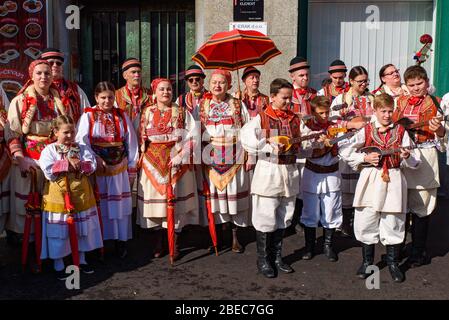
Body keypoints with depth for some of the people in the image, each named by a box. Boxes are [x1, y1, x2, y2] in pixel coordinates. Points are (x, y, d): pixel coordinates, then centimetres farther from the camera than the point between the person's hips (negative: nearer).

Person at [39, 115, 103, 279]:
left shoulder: (82, 149, 3)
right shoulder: (49, 150, -6)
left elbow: (92, 166, -6)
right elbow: (49, 172, -17)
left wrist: (79, 165, -22)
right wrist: (67, 164, -18)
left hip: (81, 195, 4)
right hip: (58, 196, -3)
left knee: (82, 229, 14)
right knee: (59, 231, 4)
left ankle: (82, 260, 32)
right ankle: (58, 265, 20)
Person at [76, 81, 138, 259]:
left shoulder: (122, 116, 7)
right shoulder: (88, 116, -1)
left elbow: (131, 143, 7)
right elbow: (82, 141, -8)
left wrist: (132, 168, 5)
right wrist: (95, 159, -20)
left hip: (119, 168, 2)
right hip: (97, 168, -2)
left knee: (120, 203, 6)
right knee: (99, 205, 3)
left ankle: (121, 241, 16)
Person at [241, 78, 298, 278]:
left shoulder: (295, 120, 10)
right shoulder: (261, 118, -7)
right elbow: (246, 140, -18)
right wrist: (271, 149, -23)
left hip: (289, 171, 6)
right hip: (268, 171, -6)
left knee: (283, 218, 14)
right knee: (266, 218, 0)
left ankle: (276, 257, 28)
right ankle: (263, 260, 14)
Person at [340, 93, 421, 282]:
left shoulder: (401, 132, 4)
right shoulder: (366, 131, 2)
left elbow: (414, 163, 3)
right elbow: (345, 151, 0)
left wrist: (407, 157, -18)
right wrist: (365, 157, -9)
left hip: (393, 181, 0)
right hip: (370, 181, 0)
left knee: (393, 224, 6)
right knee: (367, 223, 6)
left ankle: (393, 263, 24)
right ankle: (367, 262, 23)